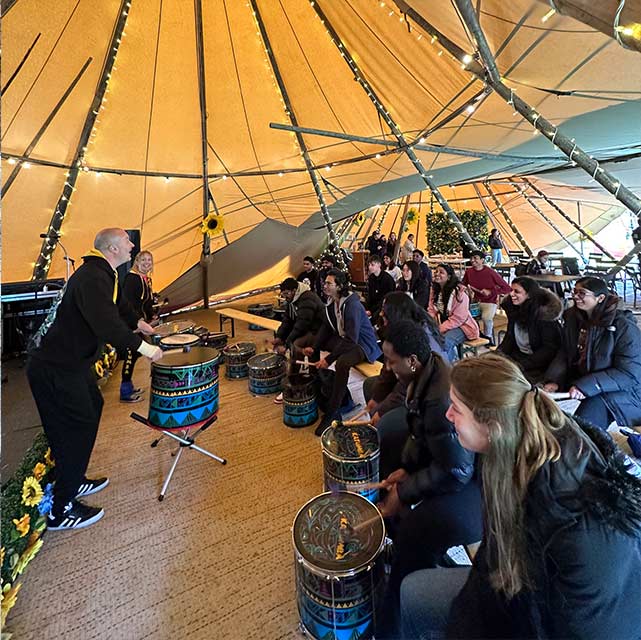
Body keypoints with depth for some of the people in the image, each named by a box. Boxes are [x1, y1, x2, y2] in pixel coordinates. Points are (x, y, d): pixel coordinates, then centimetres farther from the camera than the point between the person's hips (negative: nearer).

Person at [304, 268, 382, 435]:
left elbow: (351, 340, -31)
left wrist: (329, 359, -32)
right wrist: (314, 347, -9)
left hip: (362, 343, -9)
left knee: (342, 363, -38)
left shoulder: (352, 305, -27)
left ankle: (331, 414, -25)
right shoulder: (331, 302, -1)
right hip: (343, 338, 10)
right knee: (308, 344, 8)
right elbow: (326, 327, 5)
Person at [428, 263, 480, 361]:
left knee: (444, 341, -33)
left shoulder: (460, 291, -17)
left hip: (462, 326, -6)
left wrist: (440, 329, -24)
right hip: (442, 326, 6)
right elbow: (431, 311, 3)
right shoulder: (434, 290, 5)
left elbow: (458, 318, -20)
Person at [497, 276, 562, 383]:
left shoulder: (544, 313, -18)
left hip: (539, 364, -6)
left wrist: (523, 365, -23)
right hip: (517, 356, 6)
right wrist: (498, 353, -7)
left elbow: (550, 348, -17)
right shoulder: (513, 308, 3)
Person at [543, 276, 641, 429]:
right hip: (578, 381, 5)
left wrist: (587, 386, -28)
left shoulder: (625, 327, -16)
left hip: (620, 390, -5)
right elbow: (564, 354, 4)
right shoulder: (572, 317, 2)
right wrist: (553, 380, -13)